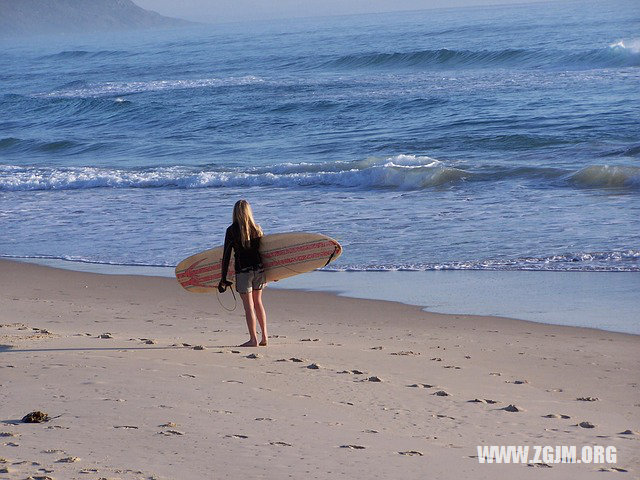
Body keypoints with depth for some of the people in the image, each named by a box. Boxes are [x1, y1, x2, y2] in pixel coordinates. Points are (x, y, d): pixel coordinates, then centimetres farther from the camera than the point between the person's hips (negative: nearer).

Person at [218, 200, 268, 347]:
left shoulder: (232, 230, -8)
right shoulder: (257, 229, 3)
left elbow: (226, 255, -6)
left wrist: (223, 278, -1)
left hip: (243, 270, -4)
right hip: (259, 268, 4)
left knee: (248, 304, 2)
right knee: (258, 302, 17)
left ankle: (253, 339, 2)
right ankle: (265, 337, 17)